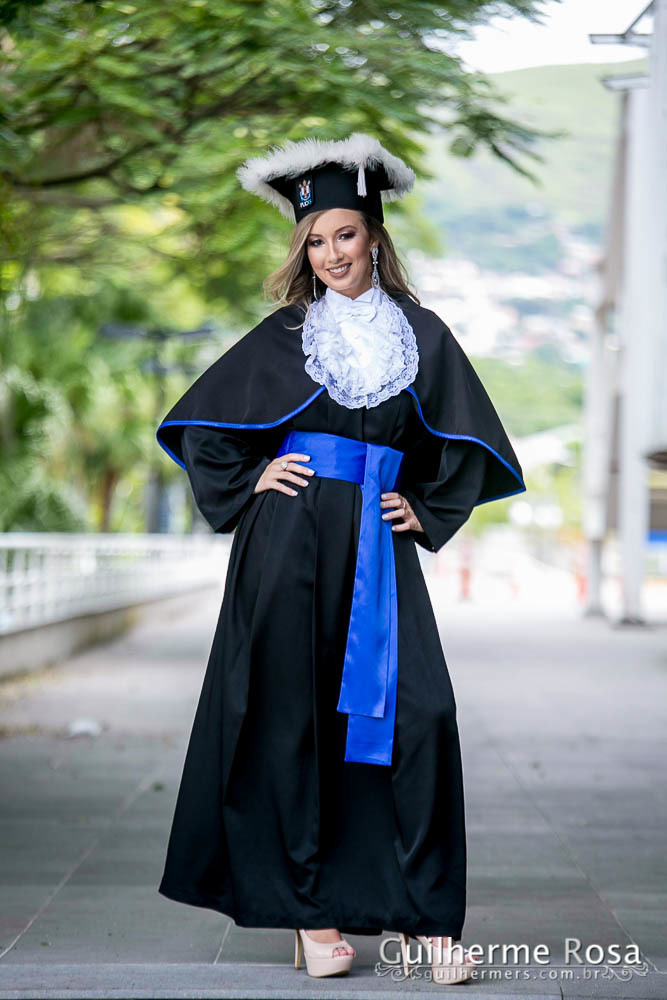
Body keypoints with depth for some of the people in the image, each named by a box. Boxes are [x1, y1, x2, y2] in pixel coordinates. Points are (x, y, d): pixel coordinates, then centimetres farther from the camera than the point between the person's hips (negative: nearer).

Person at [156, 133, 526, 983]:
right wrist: (248, 482, 1)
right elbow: (201, 426, 13)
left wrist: (427, 511, 8)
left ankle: (426, 913, -1)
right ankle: (309, 912, 9)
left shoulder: (421, 334, 10)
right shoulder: (283, 335, 7)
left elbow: (463, 444, 19)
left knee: (416, 714, -9)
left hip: (380, 547, 1)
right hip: (290, 544, -1)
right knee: (294, 719, 0)